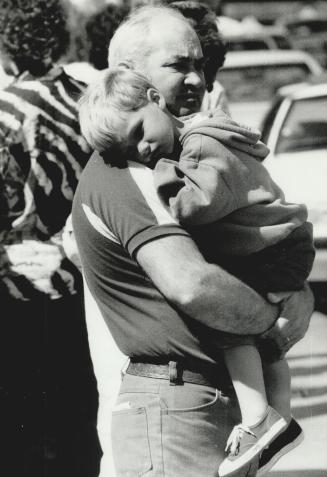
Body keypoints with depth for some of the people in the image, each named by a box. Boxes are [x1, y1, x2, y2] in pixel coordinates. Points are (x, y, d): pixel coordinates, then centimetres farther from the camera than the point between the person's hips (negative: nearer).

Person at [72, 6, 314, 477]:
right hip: (175, 413, -10)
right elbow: (189, 284, -29)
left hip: (226, 408, 10)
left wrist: (299, 293, 1)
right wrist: (276, 321, -14)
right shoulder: (125, 173, -15)